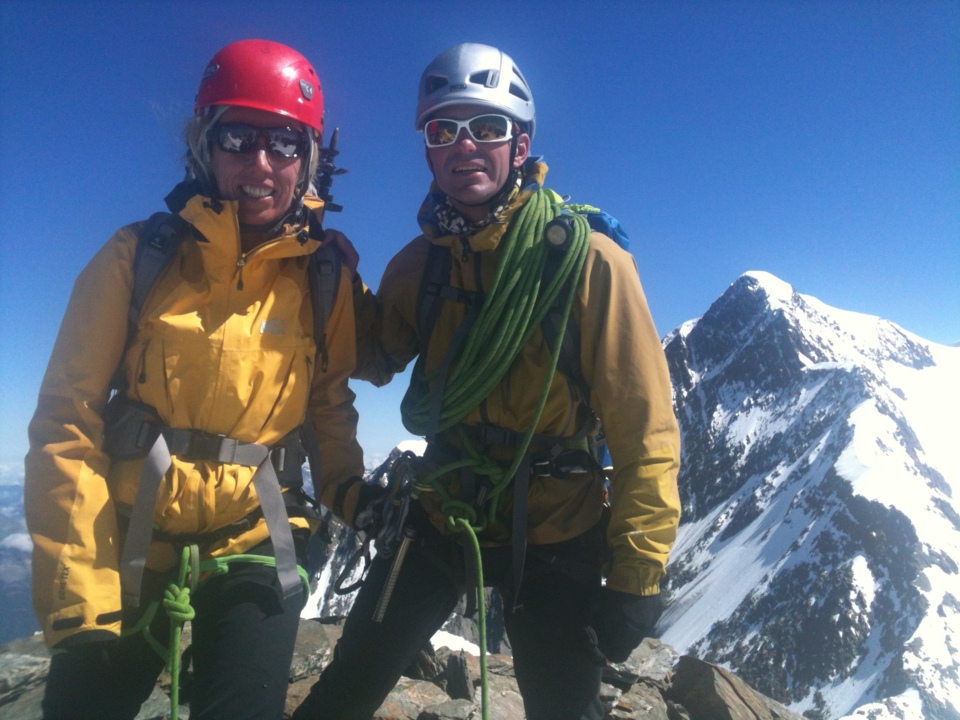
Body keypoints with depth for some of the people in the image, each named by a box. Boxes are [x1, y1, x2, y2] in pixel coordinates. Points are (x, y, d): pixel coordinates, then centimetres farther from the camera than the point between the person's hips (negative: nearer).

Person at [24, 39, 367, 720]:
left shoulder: (324, 278, -3)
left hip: (255, 547, 0)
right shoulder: (137, 256, -6)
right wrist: (80, 590, -10)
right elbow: (68, 421, -7)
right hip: (125, 544, 1)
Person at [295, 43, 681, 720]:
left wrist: (636, 577, -14)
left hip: (554, 535, -3)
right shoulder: (419, 262, 0)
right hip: (439, 514, 4)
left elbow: (646, 428, -14)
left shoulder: (588, 258, -16)